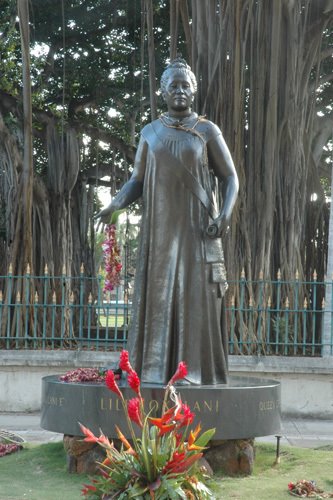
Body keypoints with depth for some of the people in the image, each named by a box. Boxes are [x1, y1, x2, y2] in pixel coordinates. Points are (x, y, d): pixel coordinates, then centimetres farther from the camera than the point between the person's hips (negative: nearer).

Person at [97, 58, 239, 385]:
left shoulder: (207, 131, 4)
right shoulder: (150, 133, 11)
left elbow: (230, 178, 3)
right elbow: (137, 181, 11)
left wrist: (226, 214, -15)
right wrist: (116, 204, -9)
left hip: (197, 228, -2)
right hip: (159, 229, 2)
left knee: (197, 296, -6)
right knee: (157, 296, -1)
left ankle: (196, 371, -2)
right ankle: (156, 370, 1)